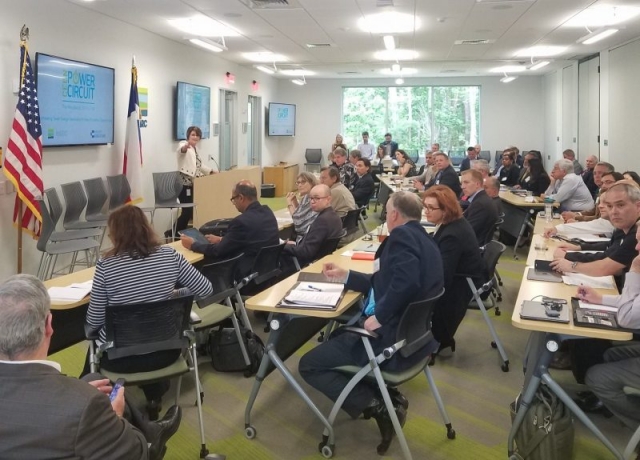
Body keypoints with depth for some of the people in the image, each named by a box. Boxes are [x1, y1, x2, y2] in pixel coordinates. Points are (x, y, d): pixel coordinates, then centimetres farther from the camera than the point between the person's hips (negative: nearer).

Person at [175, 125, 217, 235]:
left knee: (192, 210, 10)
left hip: (193, 184, 9)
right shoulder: (184, 145, -9)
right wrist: (184, 147, -57)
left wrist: (211, 171, 29)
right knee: (188, 211, -10)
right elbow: (180, 150, -35)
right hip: (184, 184, -9)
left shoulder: (195, 149, 19)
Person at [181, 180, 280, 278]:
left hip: (249, 273, -9)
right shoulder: (268, 212, 3)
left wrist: (193, 245, 3)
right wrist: (222, 240, 22)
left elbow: (218, 251, -12)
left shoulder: (242, 221, -23)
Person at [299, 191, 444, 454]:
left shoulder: (402, 235, -16)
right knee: (340, 332, 31)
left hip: (393, 339, -10)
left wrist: (378, 317, -24)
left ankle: (377, 406, -7)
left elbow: (405, 283, -35)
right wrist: (344, 276, 24)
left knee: (308, 365, 0)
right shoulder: (423, 240, 13)